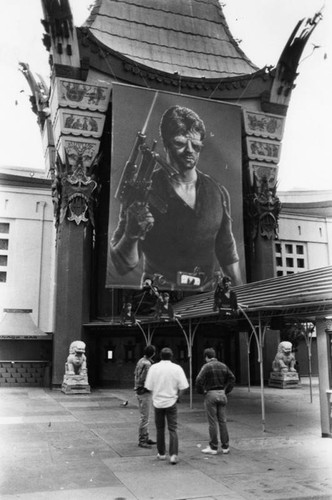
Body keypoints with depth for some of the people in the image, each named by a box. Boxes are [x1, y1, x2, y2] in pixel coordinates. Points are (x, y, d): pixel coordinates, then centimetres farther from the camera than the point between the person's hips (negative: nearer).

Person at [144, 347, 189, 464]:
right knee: (173, 429, 4)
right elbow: (182, 387, -7)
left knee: (160, 429, 15)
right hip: (171, 402, -1)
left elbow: (149, 387, -5)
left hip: (157, 402, 1)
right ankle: (173, 455, -7)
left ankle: (161, 453, 25)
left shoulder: (154, 367, -5)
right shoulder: (177, 368, -6)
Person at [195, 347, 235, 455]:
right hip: (222, 394, 5)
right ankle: (225, 447, 15)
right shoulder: (223, 366, 8)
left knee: (213, 422, 1)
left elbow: (199, 380, -20)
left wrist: (201, 391, -5)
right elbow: (232, 378, 11)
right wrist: (226, 390, 13)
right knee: (222, 421, 11)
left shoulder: (207, 366, -10)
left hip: (211, 394, -5)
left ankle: (213, 448, 7)